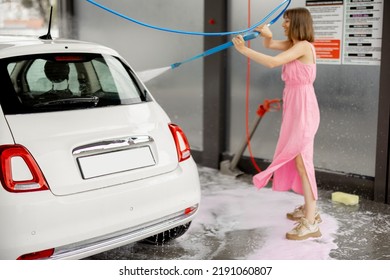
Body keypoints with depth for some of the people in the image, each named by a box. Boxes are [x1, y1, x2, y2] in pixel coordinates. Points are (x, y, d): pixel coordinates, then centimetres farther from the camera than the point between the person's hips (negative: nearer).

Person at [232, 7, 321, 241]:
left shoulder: (304, 46, -16)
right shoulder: (295, 45, 11)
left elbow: (273, 62, -25)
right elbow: (270, 44, 19)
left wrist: (244, 50, -18)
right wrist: (266, 33, -4)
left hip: (303, 108, -10)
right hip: (295, 108, 10)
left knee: (301, 160, -12)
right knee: (298, 159, 15)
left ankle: (311, 223, -10)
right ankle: (310, 208, 27)